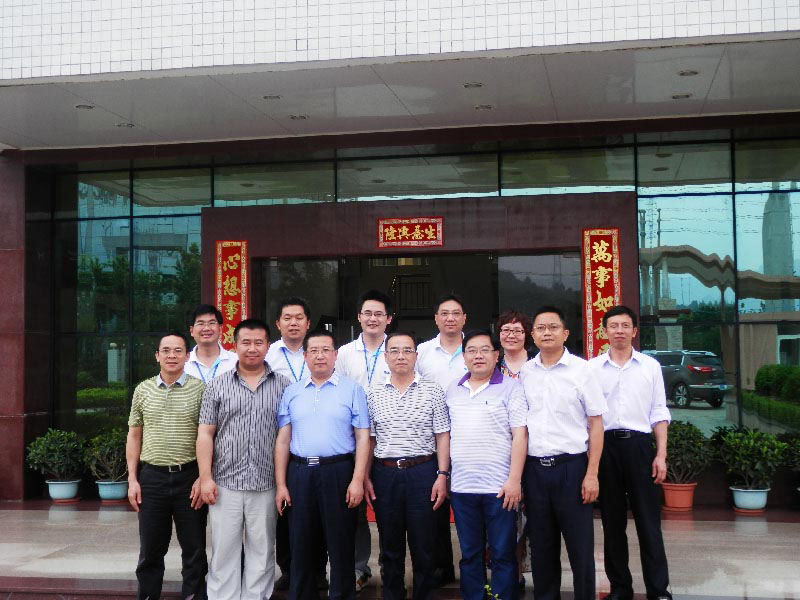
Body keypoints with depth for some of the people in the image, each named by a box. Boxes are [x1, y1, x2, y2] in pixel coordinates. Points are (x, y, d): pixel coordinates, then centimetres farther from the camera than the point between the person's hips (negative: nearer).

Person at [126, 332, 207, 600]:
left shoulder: (199, 389, -1)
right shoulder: (143, 390, 8)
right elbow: (134, 437, 11)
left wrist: (202, 478, -8)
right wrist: (132, 479, 5)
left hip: (189, 477, -2)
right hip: (152, 477, 2)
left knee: (194, 549, 6)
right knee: (150, 550, 10)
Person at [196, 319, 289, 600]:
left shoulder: (283, 386, 5)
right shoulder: (218, 385, 5)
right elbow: (205, 434, 4)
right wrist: (206, 478, -4)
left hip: (266, 484, 0)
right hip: (225, 483, 0)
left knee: (262, 551, 7)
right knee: (224, 551, 4)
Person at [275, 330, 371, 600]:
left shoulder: (352, 389, 3)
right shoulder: (292, 392, 11)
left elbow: (362, 438, -1)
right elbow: (283, 440, 10)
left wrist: (357, 480, -10)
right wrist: (281, 484, 3)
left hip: (338, 472, -2)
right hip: (299, 473, 3)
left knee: (341, 546, 3)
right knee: (300, 546, 10)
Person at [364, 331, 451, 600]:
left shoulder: (432, 391, 1)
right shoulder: (374, 394, 6)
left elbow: (442, 436, 0)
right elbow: (368, 438, 8)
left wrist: (442, 475, -7)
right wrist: (365, 477, 2)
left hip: (422, 473, -1)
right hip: (385, 474, 2)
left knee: (424, 545, 4)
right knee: (390, 547, 11)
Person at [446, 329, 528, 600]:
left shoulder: (511, 388, -3)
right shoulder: (453, 390, 12)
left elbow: (520, 436, -8)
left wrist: (514, 480, -14)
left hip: (499, 487, -4)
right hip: (461, 486, 4)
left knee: (503, 555, 2)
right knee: (469, 554, 12)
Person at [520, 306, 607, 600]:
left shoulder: (581, 369, -3)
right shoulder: (523, 372, 7)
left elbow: (596, 424, -2)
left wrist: (592, 474, -8)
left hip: (571, 466, -3)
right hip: (534, 467, 3)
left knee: (580, 546, 3)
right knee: (541, 545, 12)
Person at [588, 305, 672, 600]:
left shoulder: (650, 366, 6)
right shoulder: (592, 367, 5)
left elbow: (659, 413, 5)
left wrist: (661, 455, -2)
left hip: (639, 444, -1)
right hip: (605, 445, 1)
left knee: (648, 521, 0)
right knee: (612, 521, 8)